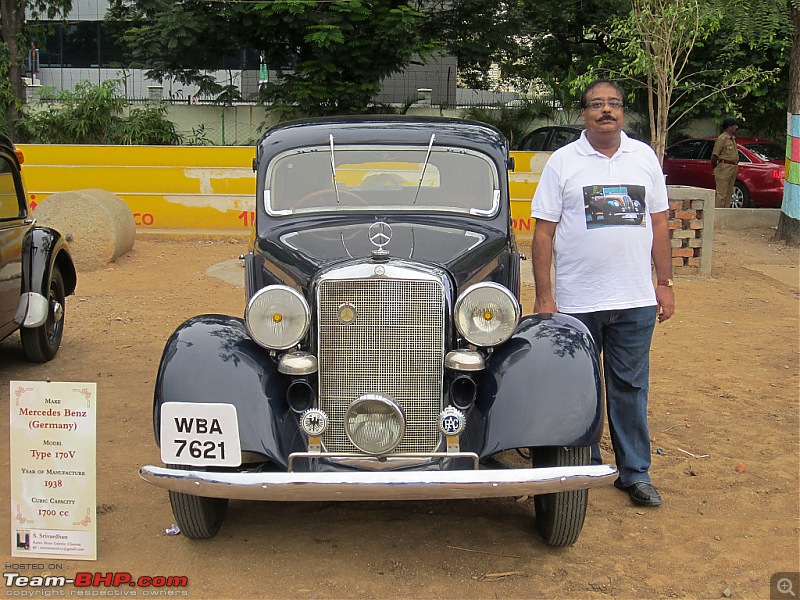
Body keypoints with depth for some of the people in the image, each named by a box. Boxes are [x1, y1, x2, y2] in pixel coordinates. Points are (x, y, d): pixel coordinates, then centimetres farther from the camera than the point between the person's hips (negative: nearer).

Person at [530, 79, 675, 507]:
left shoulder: (644, 157, 8)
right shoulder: (563, 161, -1)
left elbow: (659, 224, 11)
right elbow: (543, 232, -3)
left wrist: (665, 283, 6)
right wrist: (543, 296, -7)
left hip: (636, 300, 2)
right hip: (576, 301, -1)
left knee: (630, 387, 8)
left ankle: (635, 472, 20)